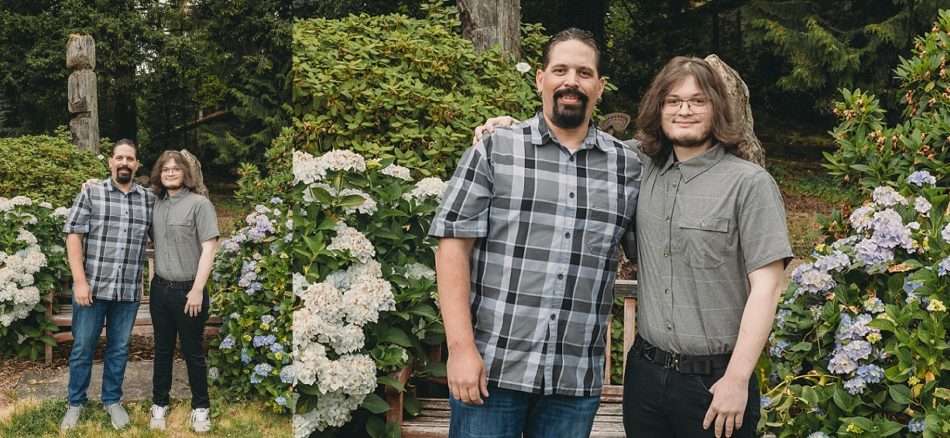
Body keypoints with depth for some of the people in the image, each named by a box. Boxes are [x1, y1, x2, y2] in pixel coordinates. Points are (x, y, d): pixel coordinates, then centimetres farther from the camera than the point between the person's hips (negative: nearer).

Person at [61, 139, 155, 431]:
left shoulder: (149, 199, 6)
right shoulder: (91, 193, -1)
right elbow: (74, 235, -4)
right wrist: (79, 281, -11)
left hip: (129, 291, 2)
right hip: (92, 286, -2)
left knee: (119, 348, 12)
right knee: (83, 347, 8)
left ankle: (112, 400, 27)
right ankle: (76, 403, 23)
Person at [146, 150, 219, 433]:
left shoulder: (199, 204, -9)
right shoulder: (155, 204, 7)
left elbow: (209, 248, -12)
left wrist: (197, 289, -16)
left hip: (188, 290, -4)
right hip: (160, 288, 5)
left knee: (193, 351, 6)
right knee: (162, 349, 14)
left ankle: (201, 407, 19)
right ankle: (159, 404, 26)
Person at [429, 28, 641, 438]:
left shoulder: (628, 166, 7)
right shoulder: (493, 151, -1)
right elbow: (453, 246, -5)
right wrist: (461, 347, -10)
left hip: (577, 380, 3)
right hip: (491, 368, -2)